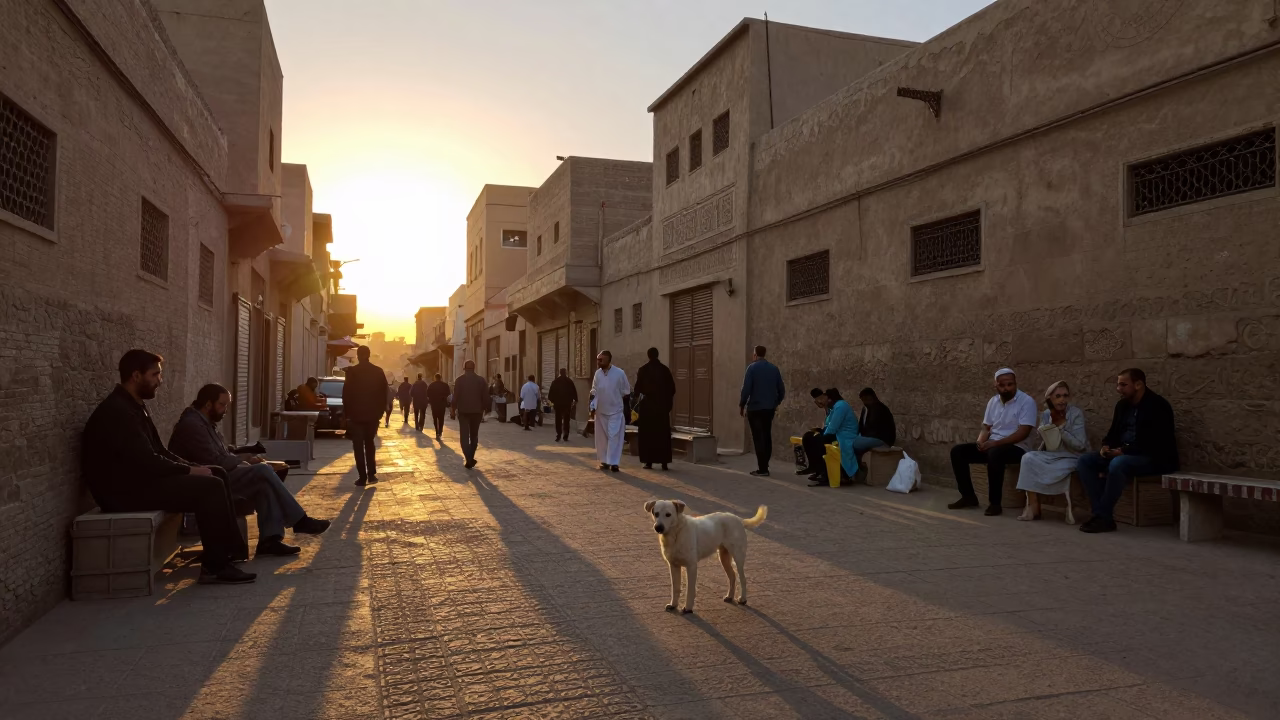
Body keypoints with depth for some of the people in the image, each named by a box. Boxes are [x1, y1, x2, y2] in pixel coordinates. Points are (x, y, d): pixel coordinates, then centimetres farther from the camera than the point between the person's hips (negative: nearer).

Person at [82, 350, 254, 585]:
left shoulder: (135, 407, 14)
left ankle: (231, 549, 6)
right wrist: (189, 470, -14)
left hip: (140, 479, 10)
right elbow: (147, 461, -25)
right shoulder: (116, 412, -19)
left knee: (216, 475, 5)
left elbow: (159, 451, 16)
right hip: (126, 490, -10)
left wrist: (192, 467, 3)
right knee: (210, 487, -20)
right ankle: (215, 566, -13)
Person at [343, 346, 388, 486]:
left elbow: (346, 393, -8)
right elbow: (383, 393, 4)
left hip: (356, 414, -3)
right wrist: (380, 411, 12)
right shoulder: (378, 372, 1)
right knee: (370, 443, 18)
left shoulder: (352, 371, -9)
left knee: (358, 446, 4)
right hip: (373, 414, 3)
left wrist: (347, 412, 2)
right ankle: (371, 474, 9)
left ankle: (362, 477, 0)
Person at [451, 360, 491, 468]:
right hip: (476, 411, 2)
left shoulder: (459, 379, -4)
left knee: (464, 436, 0)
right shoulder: (481, 380, 0)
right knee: (474, 435, 15)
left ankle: (469, 459, -12)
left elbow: (455, 396, -7)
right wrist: (485, 409, 9)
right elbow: (486, 397, -2)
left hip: (463, 411, -2)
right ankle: (470, 458, 13)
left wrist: (453, 409, 3)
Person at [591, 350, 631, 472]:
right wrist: (593, 406, -3)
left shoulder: (619, 373, -13)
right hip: (601, 411, 4)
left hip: (615, 411, -4)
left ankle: (613, 462, -4)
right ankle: (604, 461, 20)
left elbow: (626, 392, -2)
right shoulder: (598, 373, -1)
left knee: (614, 437, -7)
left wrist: (615, 399, -1)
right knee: (602, 437, 9)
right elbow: (594, 392, 8)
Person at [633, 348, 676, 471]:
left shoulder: (643, 369, -5)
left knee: (648, 434, 5)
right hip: (662, 405, 2)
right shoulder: (665, 369, 1)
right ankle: (664, 462, 3)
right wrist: (669, 403, 11)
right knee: (663, 434, 6)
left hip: (647, 404, -2)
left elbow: (638, 388, -4)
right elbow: (672, 388, 1)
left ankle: (649, 462, 2)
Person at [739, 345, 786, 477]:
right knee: (767, 437, 13)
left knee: (758, 438, -3)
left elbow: (746, 389, -14)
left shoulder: (752, 367, -8)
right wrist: (776, 402, 23)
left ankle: (762, 469, -5)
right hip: (769, 408, 5)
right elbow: (782, 389, 9)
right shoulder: (774, 368, 8)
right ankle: (764, 466, 16)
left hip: (755, 408, -5)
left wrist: (741, 405, -3)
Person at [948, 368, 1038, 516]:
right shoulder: (993, 401, 10)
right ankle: (968, 496, -2)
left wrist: (995, 443, -25)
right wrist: (980, 442, -10)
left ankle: (994, 502, -28)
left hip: (1016, 448, -7)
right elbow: (986, 428, 14)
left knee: (995, 454, -39)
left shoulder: (1026, 401, -10)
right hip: (992, 445, 7)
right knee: (957, 451, -8)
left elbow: (1023, 433, -19)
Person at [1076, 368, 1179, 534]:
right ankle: (1101, 512, -18)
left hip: (1153, 459, -8)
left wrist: (1124, 451, -23)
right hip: (1122, 454, 8)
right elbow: (1113, 433, 18)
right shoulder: (1123, 404, 11)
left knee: (1118, 464, -37)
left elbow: (1155, 444, -21)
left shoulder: (1157, 406, -13)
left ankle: (1103, 517, -27)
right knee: (1085, 461, -10)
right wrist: (1107, 446, -5)